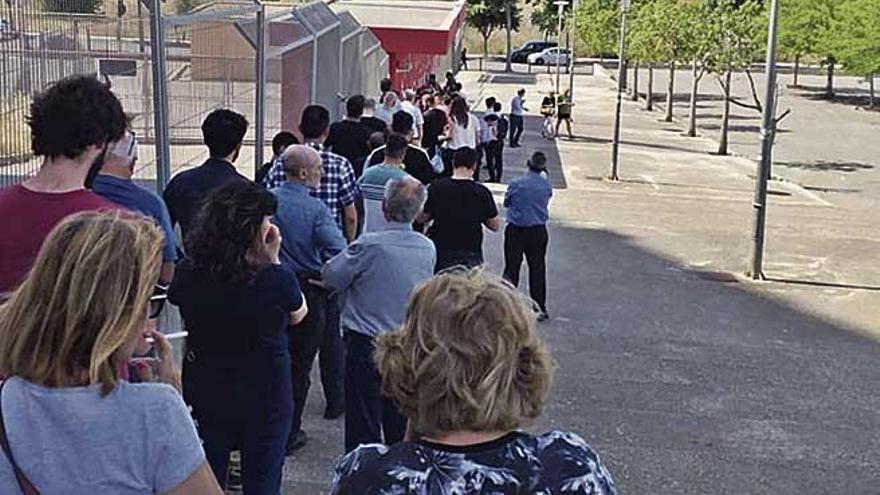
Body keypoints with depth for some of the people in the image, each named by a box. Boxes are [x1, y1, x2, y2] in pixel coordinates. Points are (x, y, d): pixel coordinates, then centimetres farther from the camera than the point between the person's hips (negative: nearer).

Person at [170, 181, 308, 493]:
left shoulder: (188, 274, -13)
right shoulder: (275, 279, -23)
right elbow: (298, 315, -3)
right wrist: (273, 261, -10)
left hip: (205, 394, 4)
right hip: (264, 397, -3)